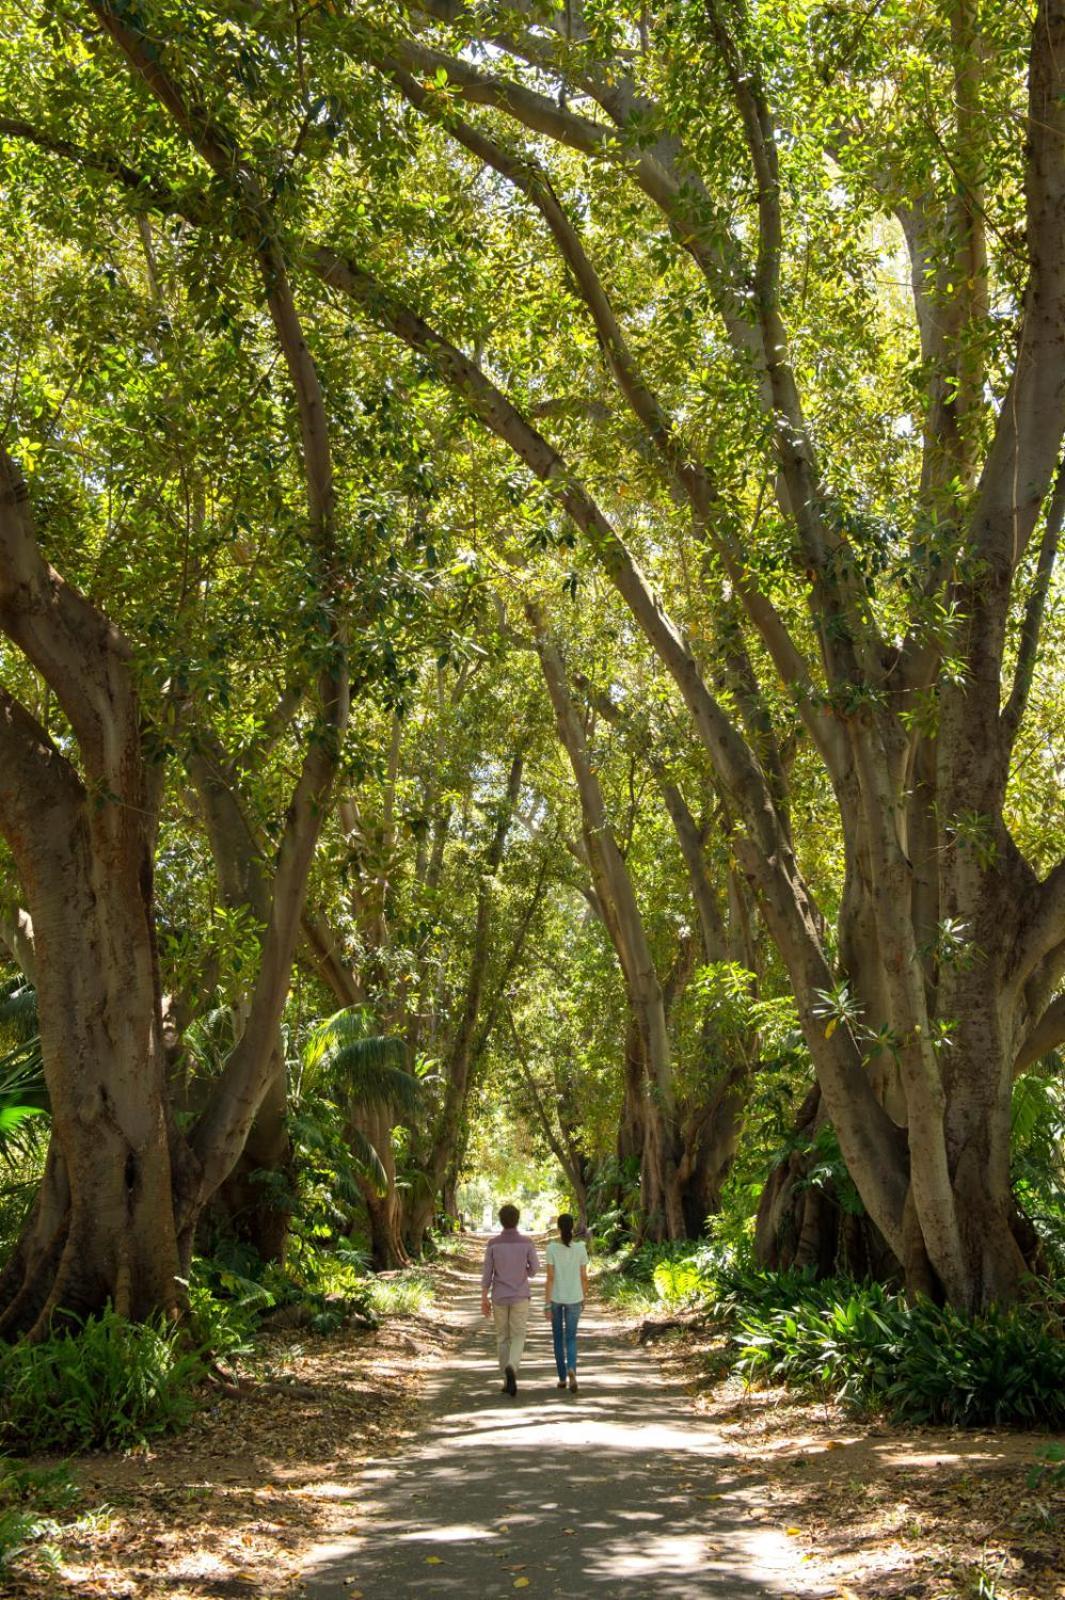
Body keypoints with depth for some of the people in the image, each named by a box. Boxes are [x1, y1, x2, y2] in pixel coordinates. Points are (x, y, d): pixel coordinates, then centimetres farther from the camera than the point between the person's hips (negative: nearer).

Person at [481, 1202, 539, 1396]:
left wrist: (484, 1300, 2)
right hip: (520, 1297, -1)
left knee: (503, 1337, 15)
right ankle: (511, 1368, -25)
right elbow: (535, 1269, -1)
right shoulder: (527, 1242, -10)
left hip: (499, 1297, 1)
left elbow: (487, 1273, -5)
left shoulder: (493, 1243, -8)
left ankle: (508, 1380, 14)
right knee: (518, 1338, 4)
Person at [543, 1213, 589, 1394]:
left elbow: (550, 1277, -14)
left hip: (555, 1297, -1)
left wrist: (547, 1304, -10)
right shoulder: (580, 1247, -7)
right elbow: (584, 1277, -1)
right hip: (574, 1298, 1)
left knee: (558, 1337, 17)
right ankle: (571, 1371, -23)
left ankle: (562, 1377, 20)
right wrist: (584, 1298, 13)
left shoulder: (551, 1247, -13)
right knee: (571, 1339, 5)